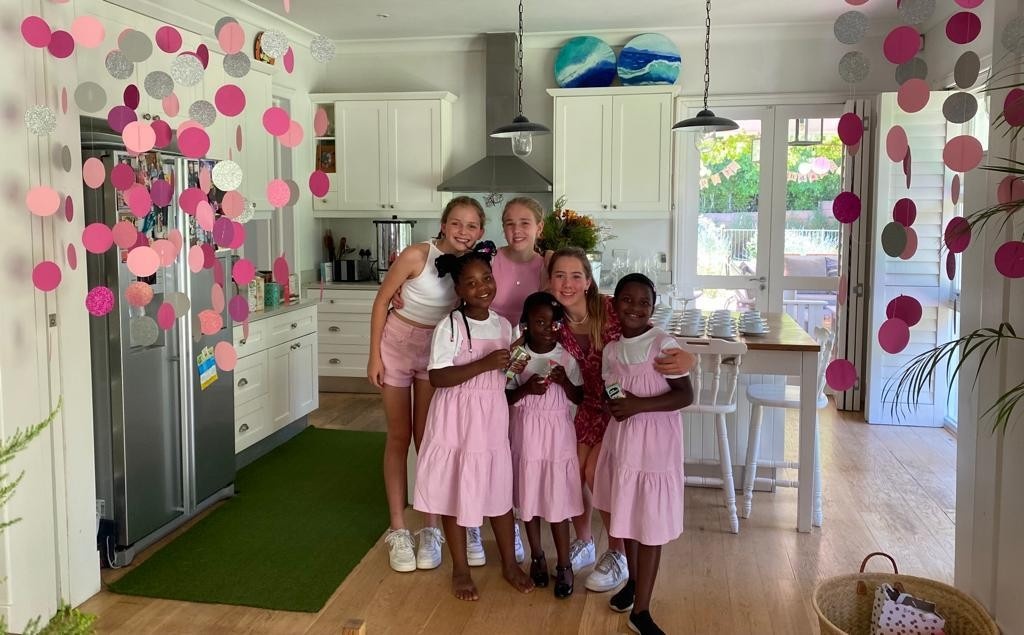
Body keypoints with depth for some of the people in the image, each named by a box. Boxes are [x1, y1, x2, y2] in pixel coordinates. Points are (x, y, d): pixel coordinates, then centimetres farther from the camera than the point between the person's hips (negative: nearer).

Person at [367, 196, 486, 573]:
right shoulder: (417, 255, -22)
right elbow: (382, 300, -12)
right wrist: (374, 355, -11)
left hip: (436, 352, 2)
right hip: (397, 344, -2)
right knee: (399, 437, 6)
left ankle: (431, 529, 17)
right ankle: (398, 529, 15)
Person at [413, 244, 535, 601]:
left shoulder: (503, 325, 5)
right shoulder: (450, 326, -13)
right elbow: (437, 377, -20)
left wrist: (515, 369, -4)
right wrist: (485, 364, -25)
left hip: (492, 418, 5)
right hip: (457, 420, -4)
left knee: (499, 489, 13)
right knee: (455, 492, 6)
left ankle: (510, 564, 30)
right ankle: (460, 570, 23)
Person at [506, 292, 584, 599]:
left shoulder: (567, 357, -4)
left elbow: (578, 399, 0)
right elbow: (505, 397, -3)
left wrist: (565, 381, -18)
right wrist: (526, 389, -21)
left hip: (557, 435, -1)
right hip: (526, 435, 1)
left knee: (558, 499, 1)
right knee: (529, 496, 11)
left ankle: (564, 565, 13)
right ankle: (537, 557, 29)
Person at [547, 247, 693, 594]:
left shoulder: (611, 310, -25)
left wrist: (686, 358, -48)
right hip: (590, 406, 5)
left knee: (596, 471, -15)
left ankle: (618, 556, 7)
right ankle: (584, 543, 25)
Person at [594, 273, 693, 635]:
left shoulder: (664, 344, -14)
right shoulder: (611, 350, 4)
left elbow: (686, 395, -16)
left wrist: (639, 406, -23)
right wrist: (614, 406, -7)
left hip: (655, 444, -5)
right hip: (620, 440, 6)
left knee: (650, 525, 1)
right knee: (625, 516, 17)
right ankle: (633, 581, 40)